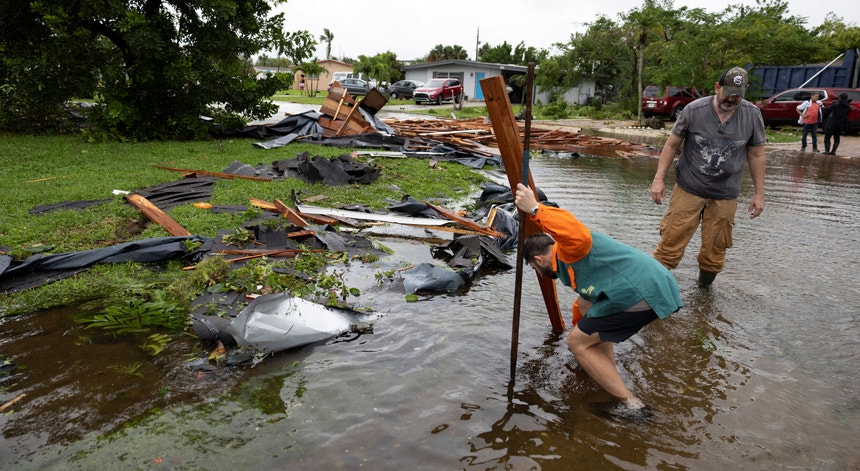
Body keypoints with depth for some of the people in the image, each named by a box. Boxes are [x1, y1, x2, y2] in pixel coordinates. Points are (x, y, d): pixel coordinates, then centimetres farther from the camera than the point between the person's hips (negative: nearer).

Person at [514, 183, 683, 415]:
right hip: (656, 285, 11)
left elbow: (580, 235, -32)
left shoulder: (567, 249, -4)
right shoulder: (571, 264, 27)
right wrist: (578, 325, 63)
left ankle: (630, 405, 4)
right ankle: (609, 378, 27)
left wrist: (535, 209, -31)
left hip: (645, 294, -11)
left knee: (578, 342, 2)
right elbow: (587, 299, 46)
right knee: (586, 305, 29)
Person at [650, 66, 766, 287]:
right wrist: (659, 179, -5)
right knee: (672, 238, -4)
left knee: (715, 247, 7)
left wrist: (759, 193, 8)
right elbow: (672, 144, 0)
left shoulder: (752, 115, -2)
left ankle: (705, 285, 26)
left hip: (725, 195, 2)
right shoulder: (693, 110, -8)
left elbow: (756, 155, 6)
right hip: (689, 189, -2)